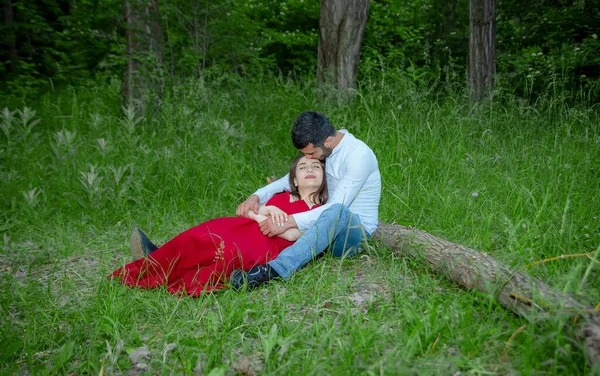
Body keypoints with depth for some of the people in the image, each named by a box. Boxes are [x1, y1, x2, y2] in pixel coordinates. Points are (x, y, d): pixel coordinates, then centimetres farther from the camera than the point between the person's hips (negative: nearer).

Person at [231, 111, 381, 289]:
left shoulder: (359, 155, -21)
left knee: (338, 211, -41)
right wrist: (256, 197, -12)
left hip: (357, 231, -8)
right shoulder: (322, 148, 2)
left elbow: (337, 208, -28)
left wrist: (289, 221, -35)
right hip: (330, 225, 8)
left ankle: (274, 269, -51)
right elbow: (291, 179, 6)